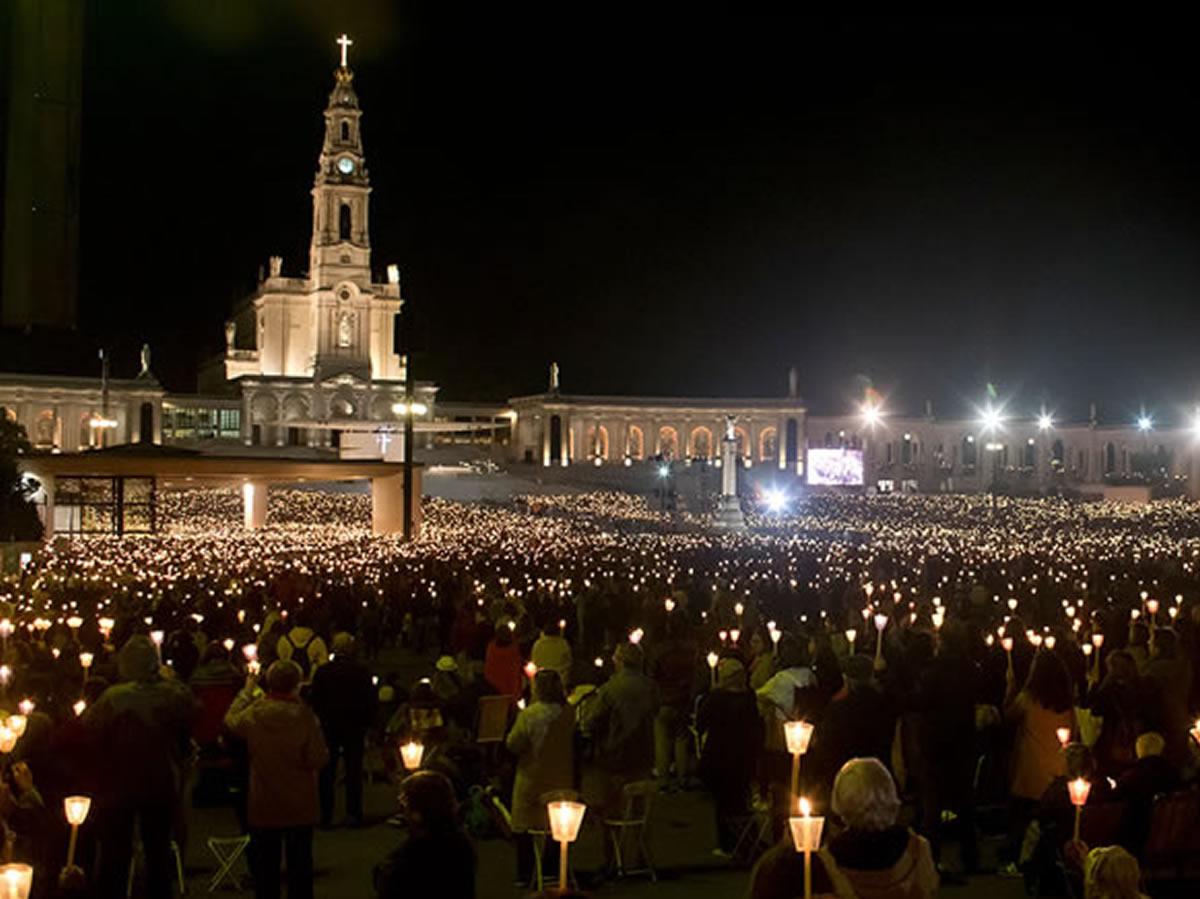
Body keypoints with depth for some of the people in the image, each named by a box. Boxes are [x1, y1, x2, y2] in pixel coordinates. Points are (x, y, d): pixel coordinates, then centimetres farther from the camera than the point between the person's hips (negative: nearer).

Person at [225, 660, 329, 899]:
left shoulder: (253, 713, -13)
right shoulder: (305, 716, -20)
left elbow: (231, 722, 11)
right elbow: (319, 759, -19)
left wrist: (246, 691, 20)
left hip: (263, 806, 1)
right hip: (300, 807, -1)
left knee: (265, 864, 16)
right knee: (299, 863, 13)